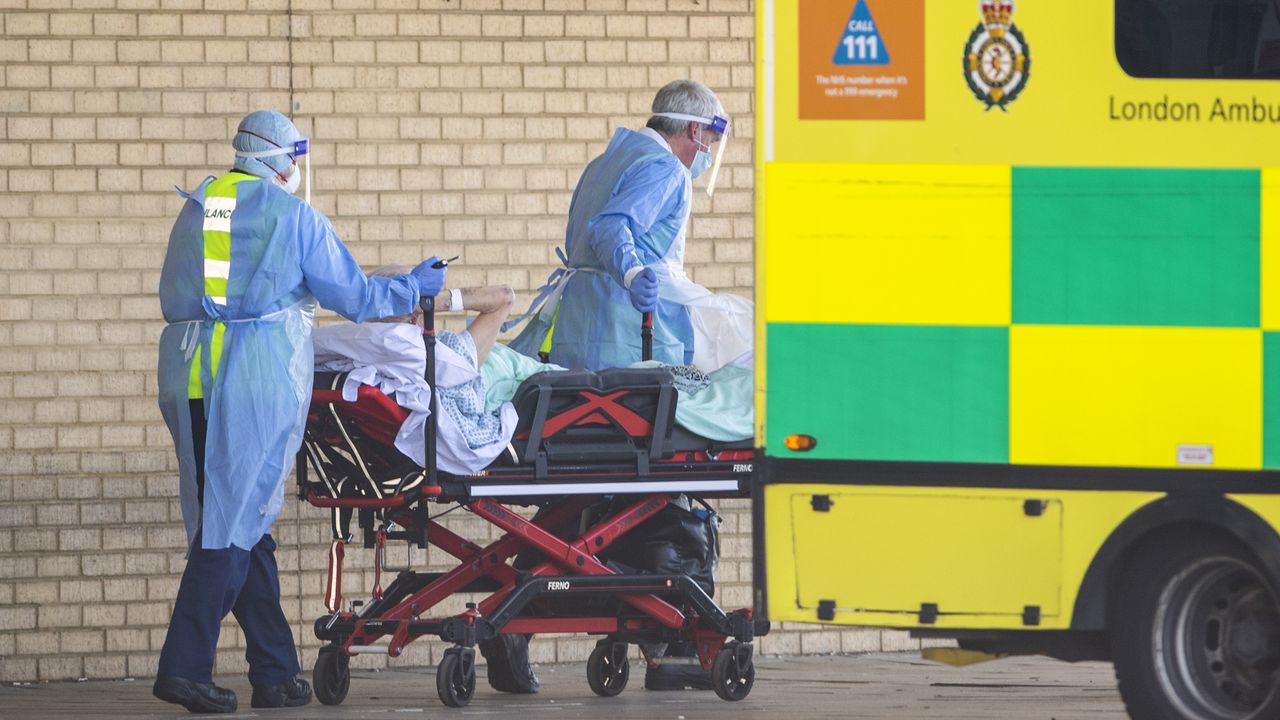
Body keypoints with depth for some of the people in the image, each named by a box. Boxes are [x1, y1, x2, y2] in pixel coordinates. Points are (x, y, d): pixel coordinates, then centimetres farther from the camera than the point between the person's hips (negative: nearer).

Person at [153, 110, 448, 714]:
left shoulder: (196, 208, 16)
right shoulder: (293, 216, 1)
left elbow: (172, 296, 21)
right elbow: (353, 295, 6)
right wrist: (415, 288, 21)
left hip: (188, 372, 5)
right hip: (260, 379, -5)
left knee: (241, 525, 9)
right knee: (235, 523, -4)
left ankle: (275, 671, 11)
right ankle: (184, 667, -12)